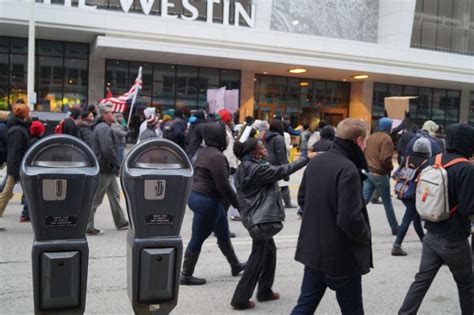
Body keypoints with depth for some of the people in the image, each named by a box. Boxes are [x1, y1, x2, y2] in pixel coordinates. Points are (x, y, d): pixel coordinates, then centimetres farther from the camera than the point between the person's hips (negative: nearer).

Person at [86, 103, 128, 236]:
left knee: (115, 195, 16)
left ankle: (121, 222, 25)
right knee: (96, 199, -2)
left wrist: (116, 166, 16)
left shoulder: (101, 127, 16)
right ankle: (88, 227, 7)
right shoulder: (104, 128, -18)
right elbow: (108, 150, -27)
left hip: (108, 169, 11)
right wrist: (118, 165, -17)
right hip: (104, 169, -11)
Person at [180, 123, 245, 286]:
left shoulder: (203, 151, 9)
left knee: (223, 234, 21)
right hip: (207, 201, -10)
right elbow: (223, 185, -22)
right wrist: (237, 203, -12)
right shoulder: (216, 156, -21)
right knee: (198, 239, 2)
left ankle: (235, 265, 36)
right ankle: (186, 276, 16)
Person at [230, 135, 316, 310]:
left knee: (269, 252, 19)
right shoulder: (257, 169, -20)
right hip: (260, 219, -10)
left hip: (255, 216, 10)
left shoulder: (244, 168, 10)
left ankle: (265, 291, 28)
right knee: (258, 258, -2)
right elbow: (283, 171, -18)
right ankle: (240, 299, 4)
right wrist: (306, 158, -12)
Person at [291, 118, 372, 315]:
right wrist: (366, 237, -8)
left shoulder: (316, 162, 3)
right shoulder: (348, 169, -23)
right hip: (342, 256, -7)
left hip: (313, 249, 7)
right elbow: (350, 219, -27)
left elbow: (302, 198, 14)